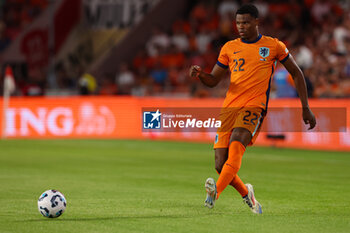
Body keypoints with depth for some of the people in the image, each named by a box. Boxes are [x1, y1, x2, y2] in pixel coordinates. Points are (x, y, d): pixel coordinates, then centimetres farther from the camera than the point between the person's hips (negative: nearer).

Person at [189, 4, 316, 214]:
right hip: (230, 107, 4)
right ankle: (246, 193, 24)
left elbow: (296, 73, 17)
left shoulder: (274, 46, 8)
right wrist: (200, 75, -7)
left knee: (236, 144, -32)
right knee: (221, 165, -5)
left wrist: (306, 108, 13)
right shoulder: (229, 48, 15)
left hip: (255, 106, -4)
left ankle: (216, 191, -49)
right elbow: (213, 80, 17)